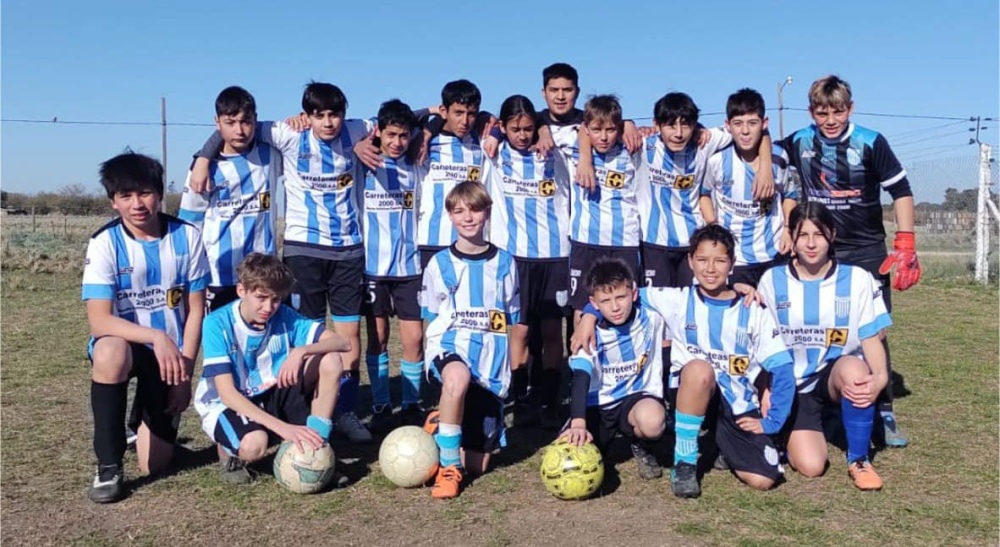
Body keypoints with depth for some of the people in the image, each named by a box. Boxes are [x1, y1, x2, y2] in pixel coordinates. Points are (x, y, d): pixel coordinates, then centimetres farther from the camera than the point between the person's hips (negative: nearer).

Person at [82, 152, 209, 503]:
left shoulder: (187, 237, -11)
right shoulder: (105, 243, -15)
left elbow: (195, 311, -6)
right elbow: (99, 320, -22)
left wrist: (184, 372, -11)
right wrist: (156, 336, -37)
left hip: (171, 352, 2)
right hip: (123, 343, -1)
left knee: (155, 465, 0)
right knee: (110, 352, -41)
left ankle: (146, 420, 39)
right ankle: (109, 467, -22)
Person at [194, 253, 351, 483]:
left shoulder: (283, 316, -10)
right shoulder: (217, 323, -21)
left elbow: (343, 343, -14)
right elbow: (227, 393, -27)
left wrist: (301, 351, -34)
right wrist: (282, 427, -36)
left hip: (271, 397, 4)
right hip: (226, 404, -4)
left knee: (331, 360, -17)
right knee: (255, 444, -38)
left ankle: (317, 445, -12)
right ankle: (229, 451, 0)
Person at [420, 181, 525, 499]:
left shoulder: (504, 263, 6)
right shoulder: (439, 264, 4)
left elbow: (512, 321, 13)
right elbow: (431, 318, 10)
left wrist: (505, 362, 9)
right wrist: (438, 354, -2)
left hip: (492, 357, 2)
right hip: (450, 346, -2)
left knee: (478, 465, 1)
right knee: (458, 377, -42)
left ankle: (441, 427, 34)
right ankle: (448, 467, -22)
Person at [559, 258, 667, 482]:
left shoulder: (652, 320, -10)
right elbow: (581, 379, -24)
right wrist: (578, 424, -37)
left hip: (638, 397, -1)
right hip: (598, 406, 1)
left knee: (652, 419, -37)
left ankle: (641, 446, 1)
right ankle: (600, 442, 19)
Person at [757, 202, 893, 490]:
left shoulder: (857, 279, -3)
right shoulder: (772, 280, 0)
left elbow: (871, 339, -4)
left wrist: (880, 377, -24)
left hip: (838, 378, 0)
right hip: (793, 387, 0)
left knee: (853, 368, -38)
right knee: (810, 466, -18)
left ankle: (858, 460, -13)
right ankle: (794, 432, 21)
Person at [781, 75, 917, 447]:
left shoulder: (871, 143, -8)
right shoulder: (799, 143, -3)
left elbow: (901, 190, -3)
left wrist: (905, 245, -8)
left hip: (867, 253, -1)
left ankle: (885, 413, 10)